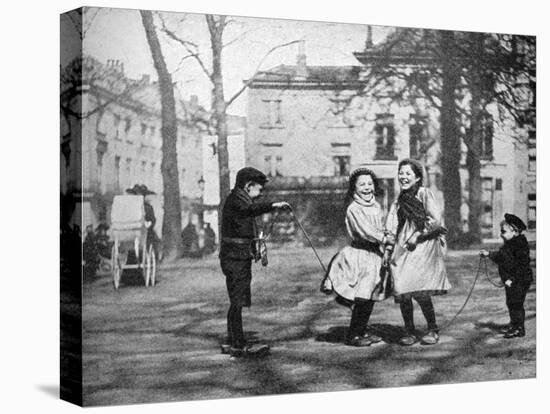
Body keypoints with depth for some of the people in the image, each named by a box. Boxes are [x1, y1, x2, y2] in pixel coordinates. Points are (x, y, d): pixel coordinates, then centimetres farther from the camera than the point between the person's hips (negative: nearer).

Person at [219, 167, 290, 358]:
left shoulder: (243, 200, 19)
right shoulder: (234, 200, -13)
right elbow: (249, 210, -35)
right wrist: (273, 205, -47)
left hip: (241, 257, 10)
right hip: (234, 257, -10)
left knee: (237, 301, 13)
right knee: (238, 301, -9)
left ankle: (231, 342, 19)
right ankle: (238, 345, -7)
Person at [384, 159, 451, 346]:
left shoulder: (424, 194, 0)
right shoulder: (399, 201, 17)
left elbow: (435, 220, -8)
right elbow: (392, 228, 19)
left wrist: (417, 235, -7)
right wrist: (388, 250, 10)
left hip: (423, 247, -5)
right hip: (402, 249, 5)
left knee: (419, 291, -16)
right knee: (402, 291, -5)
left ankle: (433, 330, 1)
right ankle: (409, 332, 8)